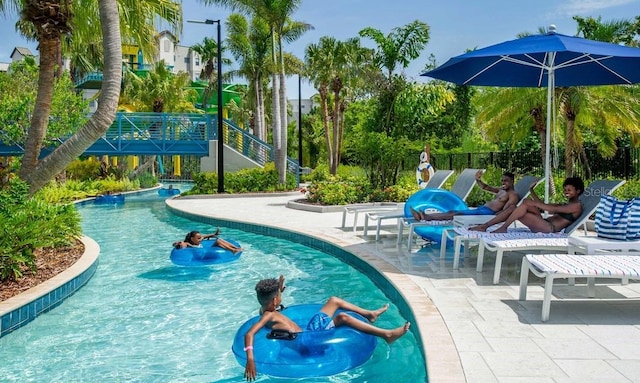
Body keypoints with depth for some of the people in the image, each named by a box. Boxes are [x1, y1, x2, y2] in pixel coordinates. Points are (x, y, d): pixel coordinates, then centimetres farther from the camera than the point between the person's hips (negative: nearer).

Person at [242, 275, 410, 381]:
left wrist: (278, 288, 14)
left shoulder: (266, 309, 4)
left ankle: (369, 314, 25)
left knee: (334, 300, 12)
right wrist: (250, 359, -49)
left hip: (307, 332, 11)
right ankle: (386, 335, -21)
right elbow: (249, 334, -36)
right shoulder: (268, 316, -23)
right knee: (342, 317, -24)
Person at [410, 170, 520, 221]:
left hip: (488, 213, -9)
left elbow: (505, 211, -16)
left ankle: (428, 217, -38)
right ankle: (423, 216, -18)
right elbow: (486, 187, 34)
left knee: (458, 214, -25)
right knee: (452, 211, -6)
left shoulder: (513, 195, -2)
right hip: (480, 209, 9)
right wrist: (478, 180, 14)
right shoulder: (501, 190, 26)